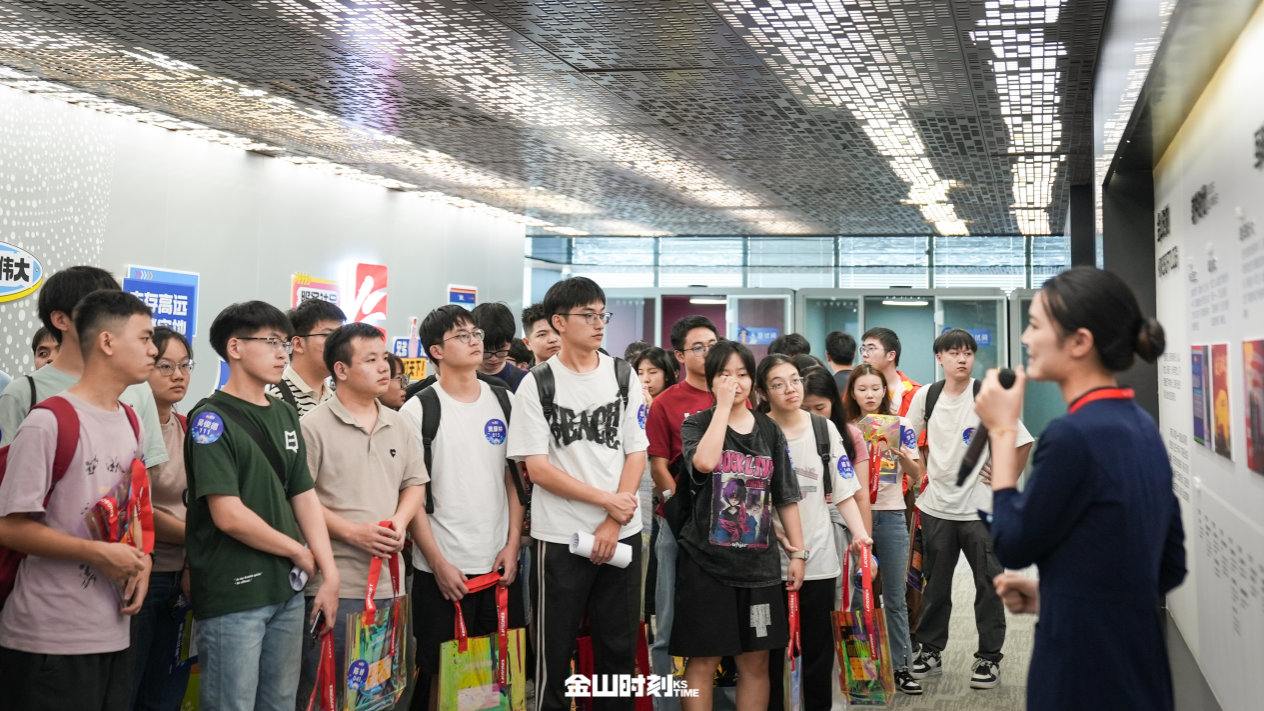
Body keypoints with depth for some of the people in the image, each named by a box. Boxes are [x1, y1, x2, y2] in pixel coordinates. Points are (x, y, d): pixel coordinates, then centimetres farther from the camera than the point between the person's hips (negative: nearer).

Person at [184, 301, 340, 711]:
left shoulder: (285, 416, 12)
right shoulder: (211, 419, -11)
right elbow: (229, 516, -18)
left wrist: (328, 573, 3)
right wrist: (299, 552, -7)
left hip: (287, 589, 7)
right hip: (233, 595, -7)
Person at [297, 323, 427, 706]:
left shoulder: (399, 424, 11)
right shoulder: (313, 426, -8)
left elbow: (415, 483, 16)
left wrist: (399, 522, -4)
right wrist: (353, 532, -16)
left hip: (389, 581, 6)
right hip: (333, 584, -6)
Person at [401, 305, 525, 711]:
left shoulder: (505, 402, 8)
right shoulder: (419, 410, -4)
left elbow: (516, 478, 10)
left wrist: (512, 544, 1)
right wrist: (438, 562, -11)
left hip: (499, 563, 4)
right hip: (442, 567, -3)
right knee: (442, 671, 3)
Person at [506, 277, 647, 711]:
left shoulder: (623, 377, 5)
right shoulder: (537, 384, -4)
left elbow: (636, 454, 3)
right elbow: (537, 468, -9)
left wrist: (613, 524, -7)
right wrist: (606, 500, -12)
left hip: (622, 533, 3)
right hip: (560, 538, -3)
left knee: (619, 647, 10)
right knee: (555, 651, 6)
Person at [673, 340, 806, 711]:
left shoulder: (769, 430, 9)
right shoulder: (696, 424, 0)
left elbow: (786, 497, 10)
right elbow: (704, 462, -24)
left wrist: (798, 551, 5)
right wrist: (723, 405, -17)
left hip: (759, 563, 3)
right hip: (706, 561, -3)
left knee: (756, 661, 9)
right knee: (703, 660, 1)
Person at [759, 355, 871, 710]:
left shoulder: (825, 429, 5)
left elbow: (843, 491, 4)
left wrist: (859, 533, -10)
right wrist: (780, 534, -15)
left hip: (820, 558, 2)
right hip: (770, 559, -2)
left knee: (819, 648, 8)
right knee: (770, 650, 4)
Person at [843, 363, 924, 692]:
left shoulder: (901, 426, 3)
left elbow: (916, 475, -2)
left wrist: (902, 455, -21)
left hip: (891, 516, 0)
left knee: (895, 597, 3)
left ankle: (901, 667, 9)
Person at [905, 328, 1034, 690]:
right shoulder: (926, 396, 2)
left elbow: (1023, 442, -6)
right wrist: (920, 475, 8)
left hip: (980, 507, -3)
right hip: (935, 507, 3)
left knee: (989, 585, 4)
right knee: (934, 585, 12)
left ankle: (989, 658, 16)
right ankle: (929, 651, 25)